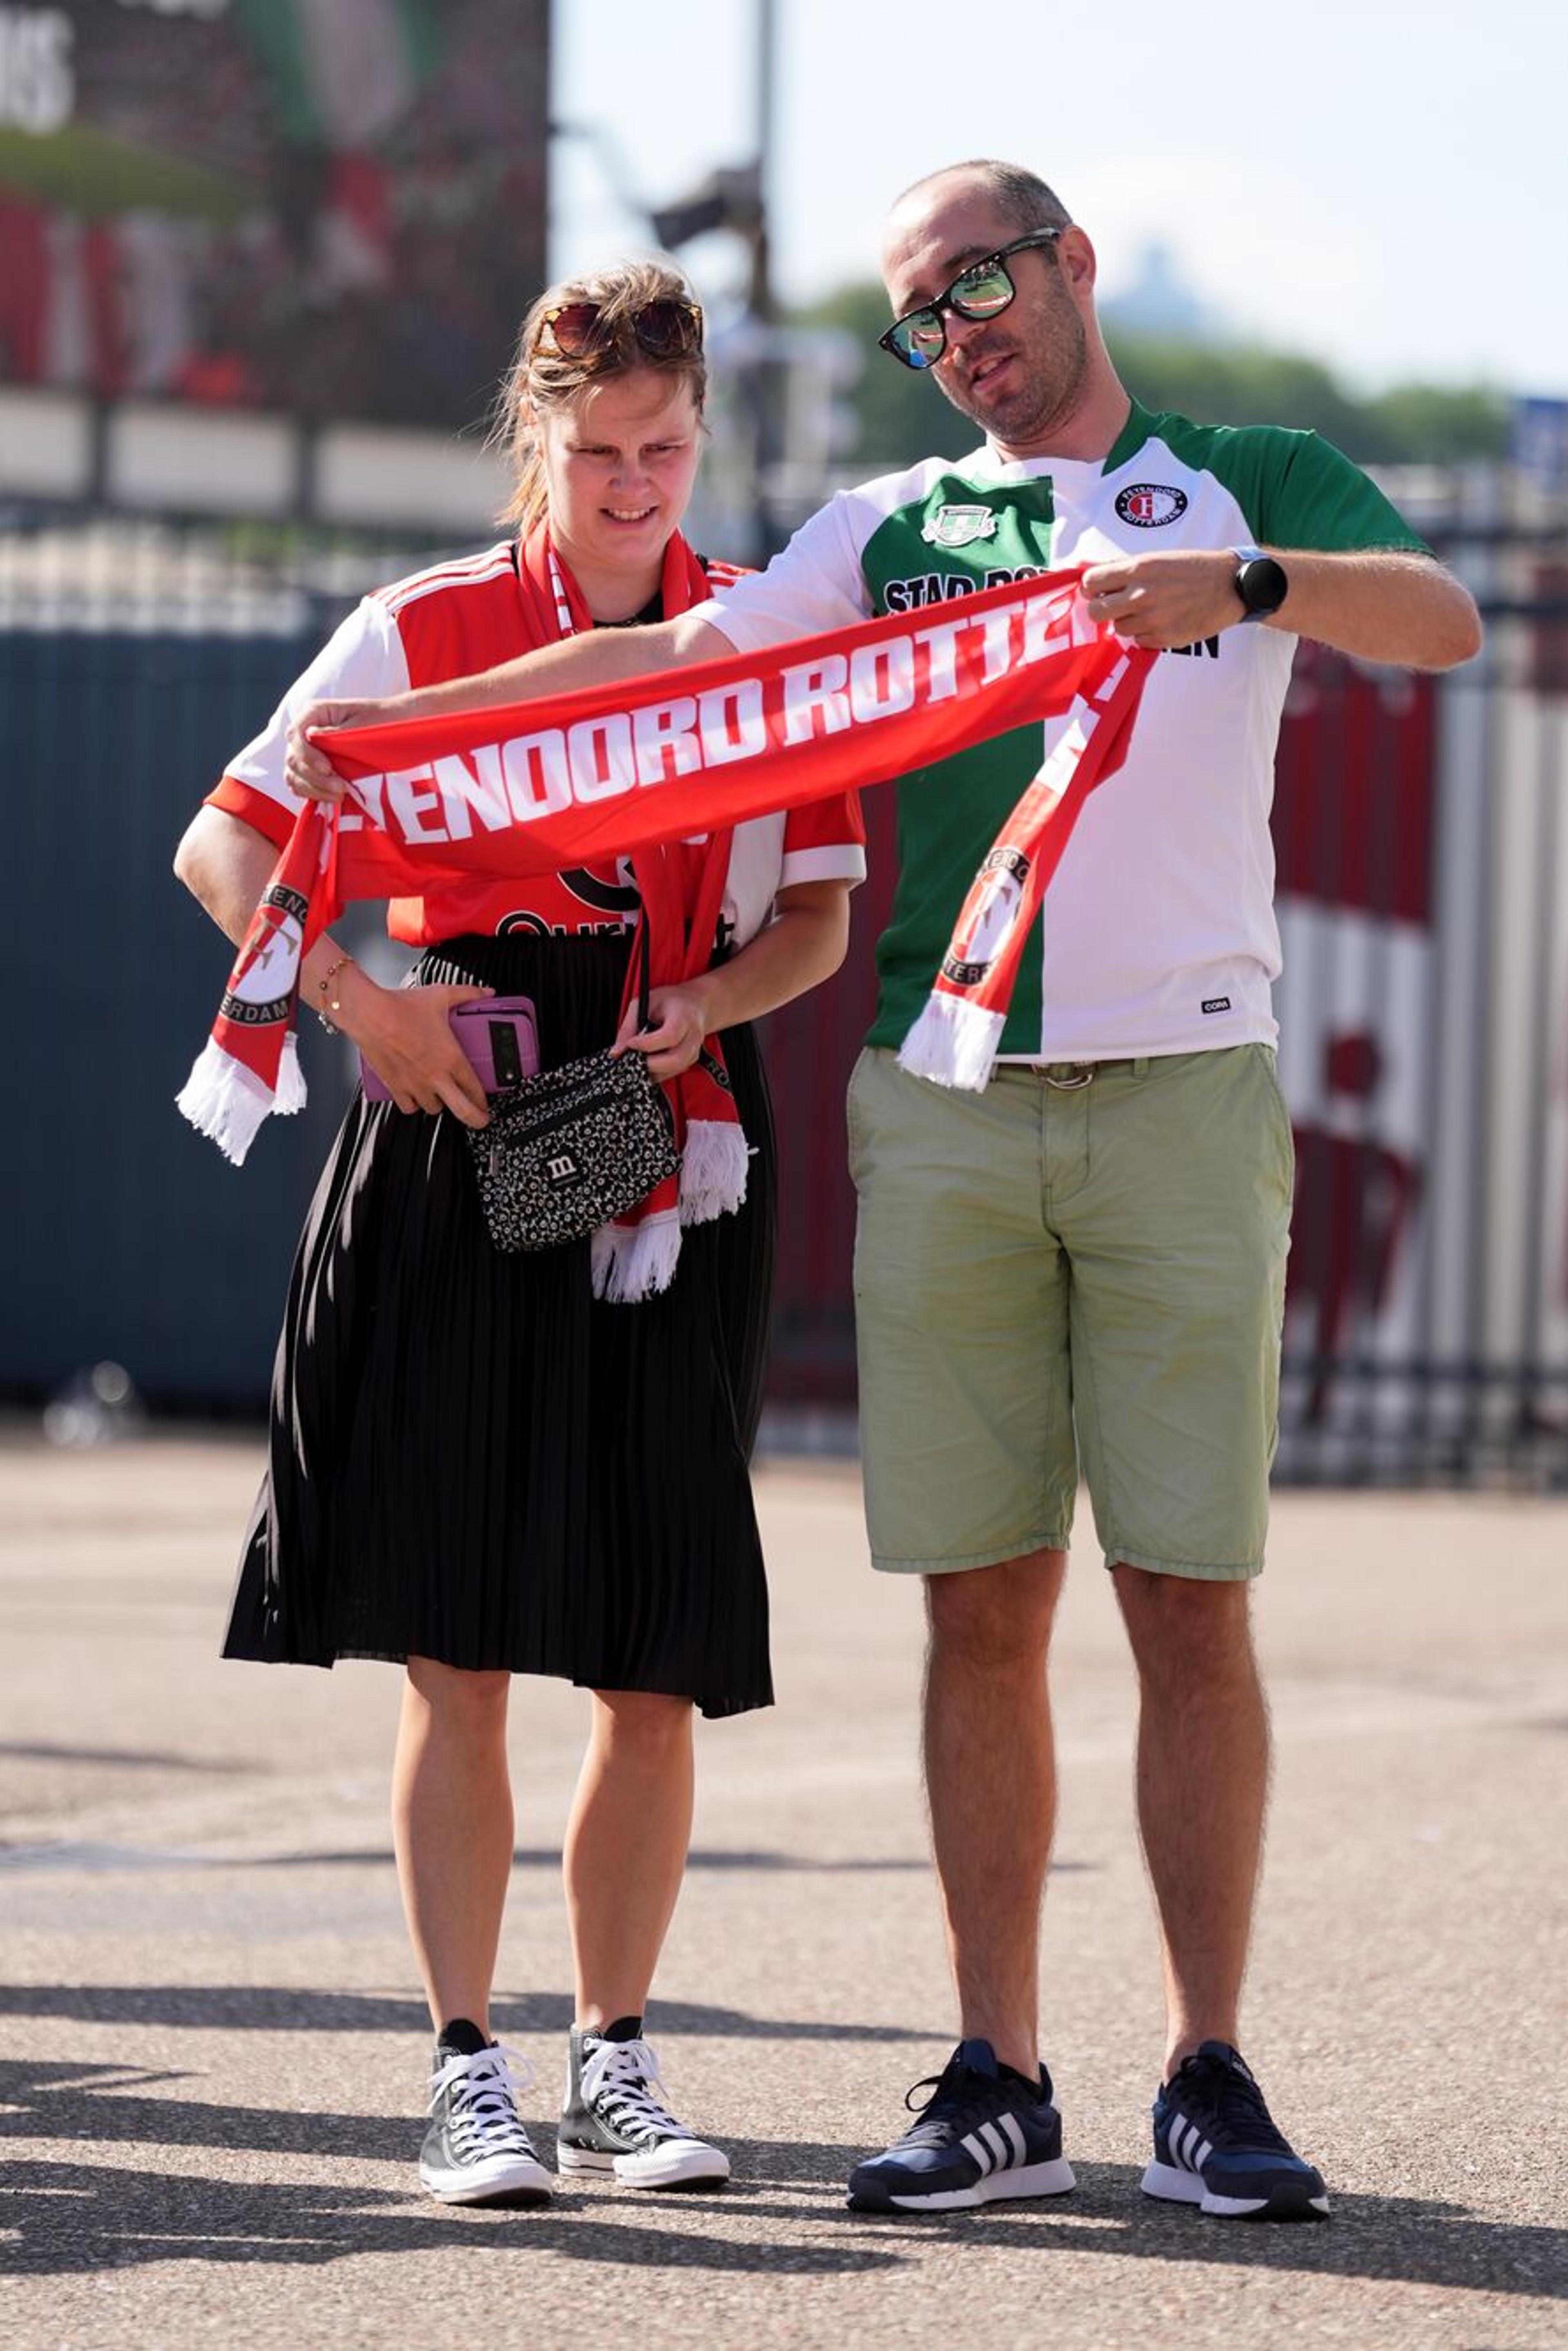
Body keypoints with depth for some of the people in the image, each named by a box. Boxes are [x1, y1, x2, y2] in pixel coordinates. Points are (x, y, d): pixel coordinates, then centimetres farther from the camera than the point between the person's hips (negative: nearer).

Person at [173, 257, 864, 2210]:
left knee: (659, 1659, 1)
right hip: (455, 1128, -2)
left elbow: (819, 915, 7)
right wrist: (364, 1003, -11)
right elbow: (227, 846, 4)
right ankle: (467, 2076, 1)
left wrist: (707, 1002, -12)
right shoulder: (428, 628, 3)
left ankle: (613, 2065, 13)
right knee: (457, 1643, -5)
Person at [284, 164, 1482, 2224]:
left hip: (1185, 1100, -2)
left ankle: (1208, 2081, 2)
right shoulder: (892, 531, 16)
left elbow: (1440, 619, -9)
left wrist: (1242, 583, -28)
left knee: (1191, 1599, -4)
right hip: (945, 1109, 2)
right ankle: (999, 2083, 6)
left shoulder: (1255, 486, 9)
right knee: (983, 1606, 1)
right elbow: (679, 658, 7)